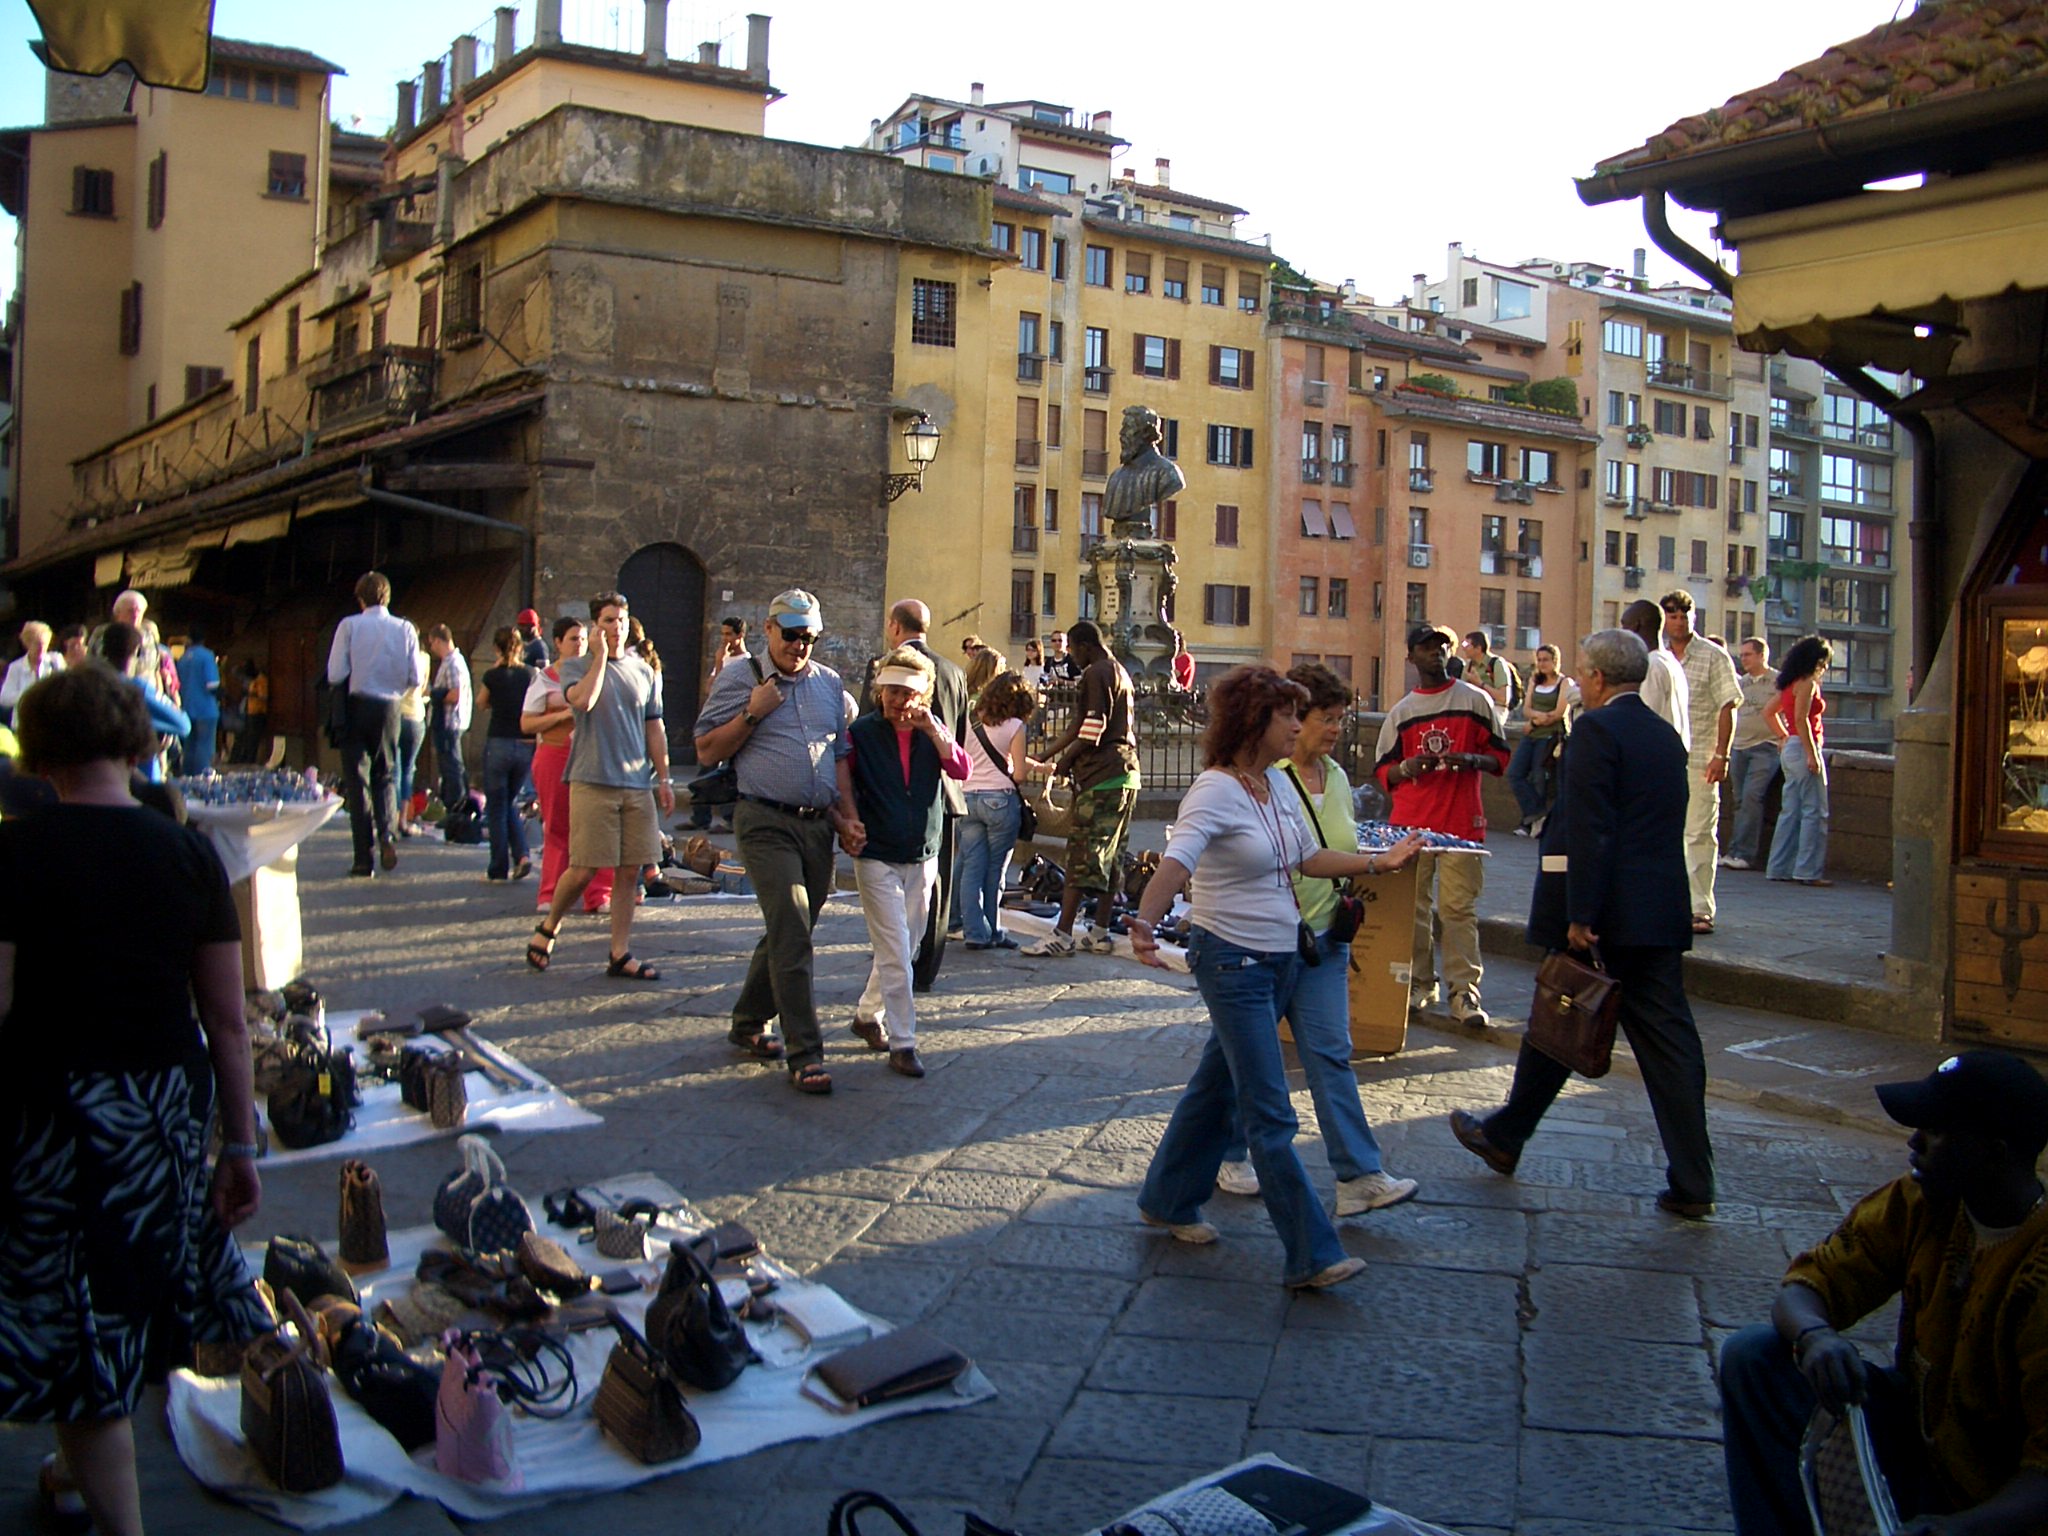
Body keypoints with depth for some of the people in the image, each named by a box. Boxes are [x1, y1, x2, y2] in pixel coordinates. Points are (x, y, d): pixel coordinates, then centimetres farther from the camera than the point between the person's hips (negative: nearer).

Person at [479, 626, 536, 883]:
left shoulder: (493, 676, -7)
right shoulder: (532, 675, 1)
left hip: (499, 745, -3)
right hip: (526, 746, 3)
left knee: (496, 807, 7)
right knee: (511, 803, 19)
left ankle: (499, 868, 7)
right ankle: (521, 855, 1)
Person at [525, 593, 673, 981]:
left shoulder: (645, 672, 14)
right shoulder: (575, 666, 3)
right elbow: (583, 700, -19)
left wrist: (663, 779, 12)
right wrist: (600, 656, -10)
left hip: (638, 785, 4)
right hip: (593, 781, -4)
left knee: (629, 871, 3)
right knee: (583, 870, -4)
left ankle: (620, 954, 8)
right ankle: (547, 928, 20)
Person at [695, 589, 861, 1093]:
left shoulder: (831, 685, 15)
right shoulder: (740, 679, 2)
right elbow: (707, 751, 0)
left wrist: (844, 807, 8)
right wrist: (752, 713, -11)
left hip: (818, 825, 6)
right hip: (766, 823, -5)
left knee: (788, 933, 13)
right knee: (792, 933, -13)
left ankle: (748, 1022, 31)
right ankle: (804, 1053, -12)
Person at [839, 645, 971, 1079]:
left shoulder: (934, 732, 5)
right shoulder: (860, 733, -4)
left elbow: (961, 770, -10)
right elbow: (842, 787, 0)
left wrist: (933, 730, -21)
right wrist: (848, 826, -15)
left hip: (923, 857, 4)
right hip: (878, 859, -4)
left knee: (903, 947, 14)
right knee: (895, 954, -8)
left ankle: (868, 1015, 34)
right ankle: (901, 1043, -3)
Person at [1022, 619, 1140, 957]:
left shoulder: (1095, 674, -9)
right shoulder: (1120, 672, 22)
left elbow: (1092, 731, -16)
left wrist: (1065, 761, -3)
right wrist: (1047, 754, 22)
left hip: (1101, 777, -10)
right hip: (1126, 774, 10)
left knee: (1082, 855, -10)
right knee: (1108, 856, 11)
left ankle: (1062, 934, -11)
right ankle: (1100, 933, 14)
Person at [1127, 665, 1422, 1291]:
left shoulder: (1277, 787, 7)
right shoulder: (1216, 790, -18)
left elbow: (1310, 858, 20)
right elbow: (1177, 860, -34)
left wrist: (1381, 862, 19)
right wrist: (1145, 922, -50)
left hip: (1282, 959, 9)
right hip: (1233, 963, -9)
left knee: (1219, 1087, 19)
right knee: (1271, 1116, -5)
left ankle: (1168, 1202, 36)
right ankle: (1312, 1256, -1)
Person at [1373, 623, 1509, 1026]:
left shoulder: (1476, 700, 5)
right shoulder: (1401, 712, 11)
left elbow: (1501, 755, 7)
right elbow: (1382, 769, 12)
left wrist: (1470, 760, -13)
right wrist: (1407, 767, -10)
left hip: (1462, 822, -2)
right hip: (1410, 823, 3)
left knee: (1459, 907, -5)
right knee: (1413, 906, 5)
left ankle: (1463, 990, -3)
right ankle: (1418, 982, 16)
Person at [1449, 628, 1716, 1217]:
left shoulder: (1596, 730, -11)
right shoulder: (1667, 737, 13)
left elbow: (1589, 830, -19)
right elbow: (1667, 829, 16)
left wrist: (1580, 917, -19)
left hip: (1602, 911, -6)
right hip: (1661, 915, 6)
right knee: (1666, 1037, 4)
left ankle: (1505, 1137, 26)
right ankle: (1691, 1183, 3)